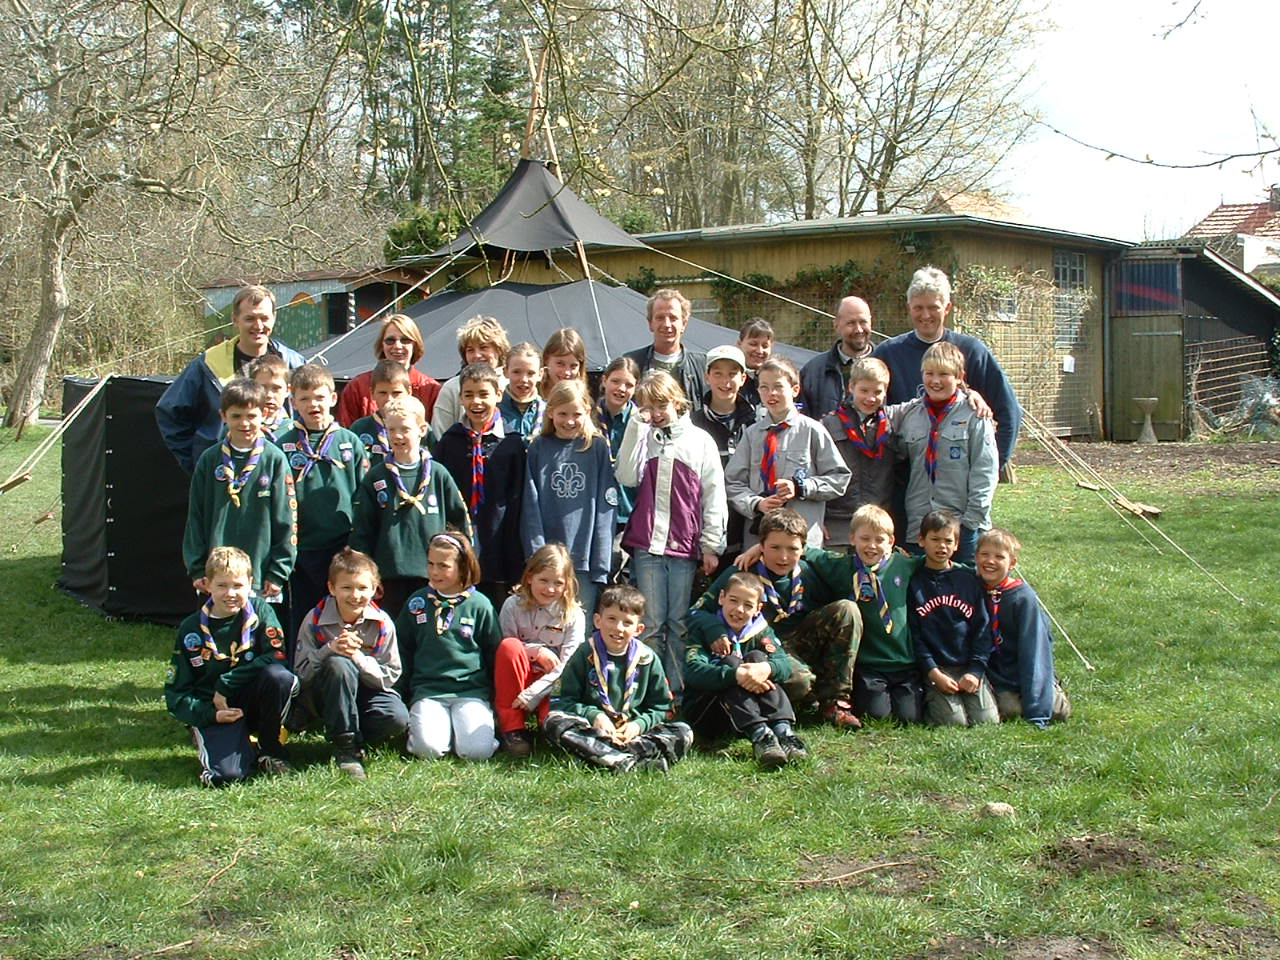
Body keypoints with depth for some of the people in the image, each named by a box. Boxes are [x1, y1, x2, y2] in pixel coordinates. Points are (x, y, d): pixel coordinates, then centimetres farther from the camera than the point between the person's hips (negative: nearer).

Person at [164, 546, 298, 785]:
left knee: (279, 676, -32)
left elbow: (276, 658, -14)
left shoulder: (261, 612, 0)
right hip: (213, 712, -1)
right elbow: (175, 694, 2)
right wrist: (211, 715, -15)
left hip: (254, 701, 1)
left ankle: (270, 749, -7)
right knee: (226, 774, -30)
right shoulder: (191, 629, 1)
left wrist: (226, 685, -18)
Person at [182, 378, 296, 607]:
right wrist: (197, 569, 3)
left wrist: (278, 573, -5)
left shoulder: (275, 459, -1)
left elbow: (286, 520, -1)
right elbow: (195, 518, 9)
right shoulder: (209, 460, 6)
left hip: (262, 579, -2)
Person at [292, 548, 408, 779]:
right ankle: (345, 746, -23)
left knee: (398, 718, -30)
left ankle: (353, 736, 1)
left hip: (367, 691, 1)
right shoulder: (315, 620, -11)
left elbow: (390, 677, -9)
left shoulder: (382, 624, -8)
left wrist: (358, 658, -25)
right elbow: (301, 674, -13)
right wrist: (330, 650, -29)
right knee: (338, 664, -35)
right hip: (325, 696, -1)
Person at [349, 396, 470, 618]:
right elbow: (361, 532, 5)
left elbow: (461, 519, 10)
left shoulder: (438, 474, 3)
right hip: (390, 577, 0)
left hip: (432, 576, 0)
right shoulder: (375, 479, 4)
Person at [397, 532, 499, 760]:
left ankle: (462, 724, 8)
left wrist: (493, 697, 7)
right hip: (428, 690, 1)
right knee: (428, 749, -25)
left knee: (477, 750, -23)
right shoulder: (417, 603, 7)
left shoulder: (480, 605, 3)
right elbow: (403, 652, 15)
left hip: (471, 689, -1)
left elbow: (494, 654, 10)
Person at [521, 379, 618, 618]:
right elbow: (531, 506, 2)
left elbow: (605, 507, 1)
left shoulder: (597, 448, 5)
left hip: (585, 558, 0)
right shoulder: (539, 449, 6)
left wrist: (601, 563, -6)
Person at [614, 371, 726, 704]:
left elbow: (714, 496, 5)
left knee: (679, 624, 4)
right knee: (651, 624, 2)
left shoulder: (700, 440, 5)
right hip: (647, 545, 1)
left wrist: (711, 546, 1)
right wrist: (637, 427, -9)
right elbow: (627, 478, -9)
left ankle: (677, 693, 10)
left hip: (686, 547, -1)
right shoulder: (642, 438, 9)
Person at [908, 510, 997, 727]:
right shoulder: (914, 582, 3)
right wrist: (934, 673, -12)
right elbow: (913, 634, -2)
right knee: (953, 721, -21)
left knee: (987, 719, -15)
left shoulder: (969, 580, 11)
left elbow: (982, 629, 8)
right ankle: (928, 699, 9)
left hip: (970, 667, 3)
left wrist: (975, 671, -5)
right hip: (935, 668, -3)